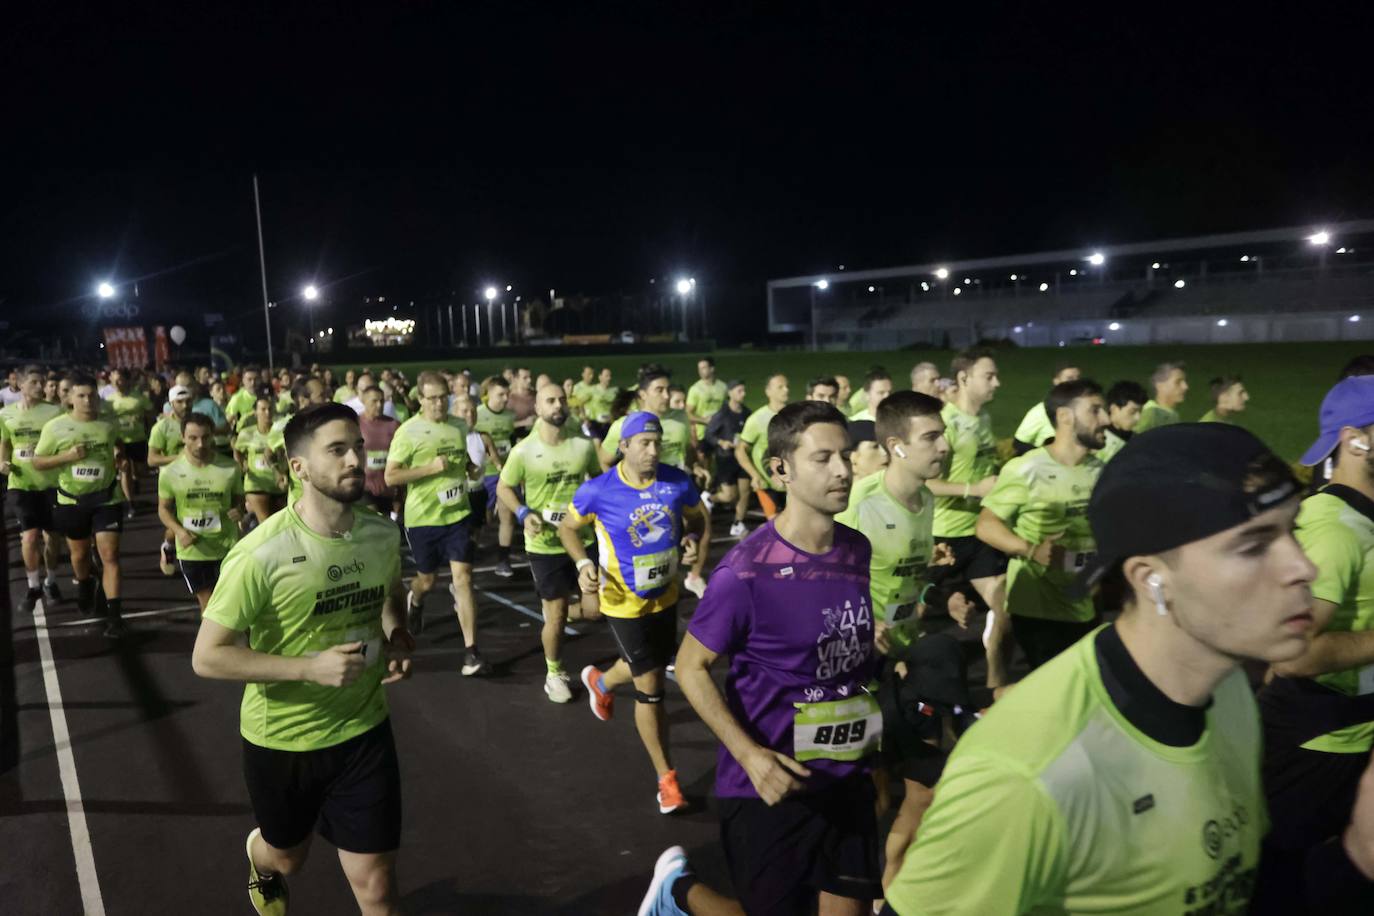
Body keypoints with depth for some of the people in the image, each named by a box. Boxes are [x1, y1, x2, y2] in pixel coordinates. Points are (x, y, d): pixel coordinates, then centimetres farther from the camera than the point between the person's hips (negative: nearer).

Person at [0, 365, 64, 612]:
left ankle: (50, 582, 29)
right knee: (30, 536, -8)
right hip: (21, 484, 0)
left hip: (50, 482, 0)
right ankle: (33, 586, 13)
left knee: (51, 537, 8)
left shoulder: (54, 411, -4)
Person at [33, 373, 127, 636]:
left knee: (110, 555, -9)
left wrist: (119, 455, 1)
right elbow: (37, 463, -6)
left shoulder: (108, 425, -1)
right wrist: (67, 455, -21)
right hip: (72, 500, 0)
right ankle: (85, 588, 51)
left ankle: (114, 614, -9)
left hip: (106, 498, 0)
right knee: (79, 553, 19)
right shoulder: (54, 427, -9)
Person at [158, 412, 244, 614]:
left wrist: (238, 510, -17)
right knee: (207, 604, 12)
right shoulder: (170, 472, -6)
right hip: (192, 551, 1)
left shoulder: (230, 468, -8)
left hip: (228, 548, -1)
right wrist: (179, 531, -13)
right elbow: (164, 508, 5)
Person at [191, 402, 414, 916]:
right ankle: (261, 859, 63)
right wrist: (310, 666, -29)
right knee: (288, 857, 26)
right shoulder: (261, 554, -24)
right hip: (281, 739, -2)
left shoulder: (383, 536, -8)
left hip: (364, 731, 2)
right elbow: (207, 657, -20)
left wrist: (397, 642, -7)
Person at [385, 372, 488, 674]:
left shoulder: (460, 426, 5)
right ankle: (415, 602, 54)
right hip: (423, 517, -2)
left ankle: (471, 651, -5)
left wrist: (473, 469, 0)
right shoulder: (408, 431, -11)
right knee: (427, 579, 15)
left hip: (458, 514, 2)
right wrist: (431, 467, -22)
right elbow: (390, 477, -13)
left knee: (463, 578, -7)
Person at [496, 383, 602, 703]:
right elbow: (503, 488, 0)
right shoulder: (524, 451, -11)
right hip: (545, 545, -3)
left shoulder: (583, 445, -3)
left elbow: (600, 479, 13)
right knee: (555, 616, 5)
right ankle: (554, 673, 30)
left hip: (583, 539, 3)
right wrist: (523, 513, -17)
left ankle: (554, 621, 36)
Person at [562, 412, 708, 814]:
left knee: (652, 666, 27)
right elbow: (568, 528, -3)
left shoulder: (677, 481, -13)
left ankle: (600, 681, 61)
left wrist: (697, 545, -15)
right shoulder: (598, 490, -20)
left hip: (666, 596, 5)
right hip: (625, 602, -5)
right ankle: (667, 778, 14)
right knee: (651, 687, -2)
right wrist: (584, 563, -20)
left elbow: (698, 519, 5)